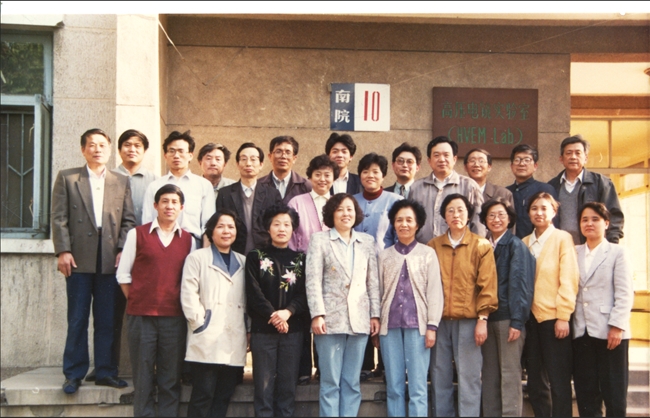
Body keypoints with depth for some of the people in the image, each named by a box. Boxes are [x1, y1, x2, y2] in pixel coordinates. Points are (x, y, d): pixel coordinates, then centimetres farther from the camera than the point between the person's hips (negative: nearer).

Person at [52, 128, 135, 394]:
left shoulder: (122, 182, 13)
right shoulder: (67, 178, 8)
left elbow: (128, 220, 8)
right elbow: (59, 218, 2)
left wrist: (123, 250, -5)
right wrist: (63, 251, -8)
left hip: (110, 260, 2)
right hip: (79, 259, -1)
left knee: (107, 320, 6)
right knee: (77, 319, 3)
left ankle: (105, 371, 14)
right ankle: (74, 373, 11)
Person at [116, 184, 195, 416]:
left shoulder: (188, 240, 9)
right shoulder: (137, 234, 4)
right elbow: (123, 273, 5)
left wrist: (184, 305, 3)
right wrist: (137, 302, 1)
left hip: (174, 317, 2)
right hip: (141, 316, -1)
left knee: (171, 379, 6)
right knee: (143, 378, 5)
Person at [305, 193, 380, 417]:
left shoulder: (367, 241, 12)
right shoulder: (319, 239, 3)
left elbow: (373, 281, 11)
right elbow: (313, 280, -4)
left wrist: (375, 314, 5)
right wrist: (317, 314, -13)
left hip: (359, 319, 3)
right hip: (331, 318, -3)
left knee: (352, 382, 7)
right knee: (330, 382, 0)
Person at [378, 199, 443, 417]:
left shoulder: (427, 253, 5)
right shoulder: (384, 255, 12)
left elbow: (434, 292, 2)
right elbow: (378, 292, 11)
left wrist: (432, 326, -5)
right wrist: (375, 324, 7)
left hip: (417, 325, -2)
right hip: (390, 325, 2)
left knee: (418, 387, -3)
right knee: (394, 386, 5)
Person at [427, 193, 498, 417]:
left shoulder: (481, 246, 2)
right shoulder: (433, 246, 8)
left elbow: (487, 285, -2)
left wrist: (482, 319, -8)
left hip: (468, 321, -2)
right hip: (439, 320, 2)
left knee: (469, 377, 0)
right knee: (440, 377, 8)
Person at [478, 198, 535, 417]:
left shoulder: (516, 245, -2)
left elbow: (520, 284, -9)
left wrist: (517, 321, -16)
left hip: (508, 317, -5)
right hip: (488, 317, 5)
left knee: (509, 372, -1)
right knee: (489, 373, 9)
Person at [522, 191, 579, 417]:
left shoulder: (562, 238, -2)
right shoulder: (524, 242, 12)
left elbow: (569, 279, -8)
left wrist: (563, 316, -14)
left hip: (553, 317, -5)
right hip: (530, 317, 5)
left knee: (558, 380, 0)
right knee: (535, 380, 10)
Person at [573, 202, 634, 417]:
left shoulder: (617, 252, 1)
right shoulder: (575, 253, 12)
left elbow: (625, 294, -5)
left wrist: (617, 326, -13)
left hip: (609, 331, -4)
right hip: (582, 331, 4)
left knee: (613, 391, 1)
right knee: (585, 391, 7)